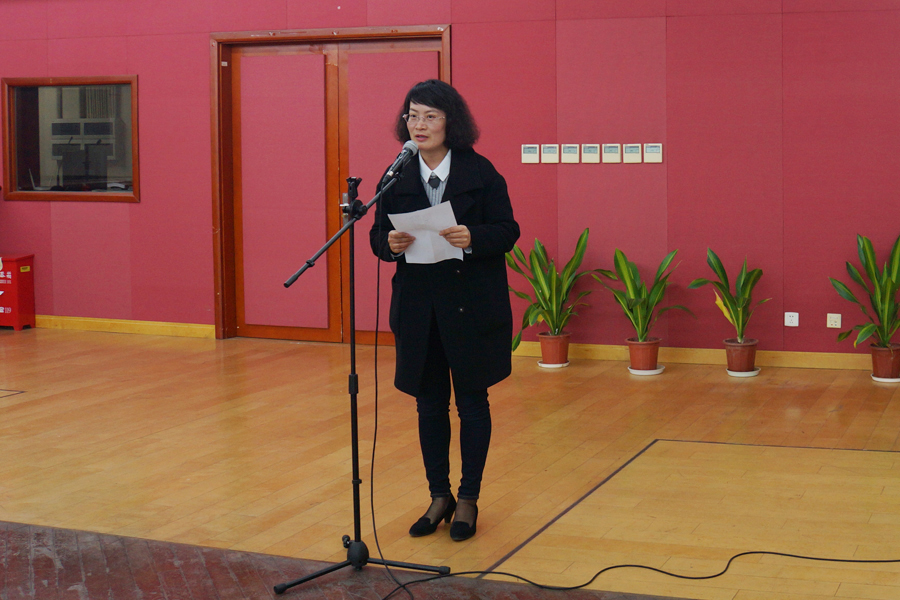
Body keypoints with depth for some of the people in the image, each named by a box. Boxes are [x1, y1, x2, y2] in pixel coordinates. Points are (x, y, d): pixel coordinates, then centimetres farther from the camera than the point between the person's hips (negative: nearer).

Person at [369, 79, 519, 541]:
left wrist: (473, 238, -25)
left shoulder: (480, 172, -4)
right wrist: (390, 243, -17)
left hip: (473, 303, -3)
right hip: (417, 305, 3)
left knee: (472, 400, 7)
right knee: (429, 403, 11)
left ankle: (468, 499, 19)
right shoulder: (397, 176, 4)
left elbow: (507, 231, -6)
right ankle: (439, 496, 25)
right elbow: (378, 235, 5)